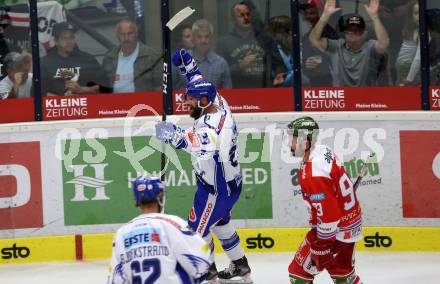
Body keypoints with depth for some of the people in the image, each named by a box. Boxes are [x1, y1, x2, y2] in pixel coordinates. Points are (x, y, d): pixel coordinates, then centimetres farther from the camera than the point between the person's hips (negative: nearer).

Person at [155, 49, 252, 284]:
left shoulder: (212, 125, -33)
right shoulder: (218, 104, -6)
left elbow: (202, 143, -56)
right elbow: (202, 86, 16)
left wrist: (176, 136, -68)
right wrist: (188, 66, 13)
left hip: (217, 188, -10)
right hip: (229, 182, 10)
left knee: (198, 226, 0)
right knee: (219, 222, 25)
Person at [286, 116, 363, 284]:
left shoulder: (314, 175, -30)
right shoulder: (322, 152, 1)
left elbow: (328, 215, -28)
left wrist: (323, 246, -20)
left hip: (336, 230, -10)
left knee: (301, 270, -3)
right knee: (341, 269, 22)